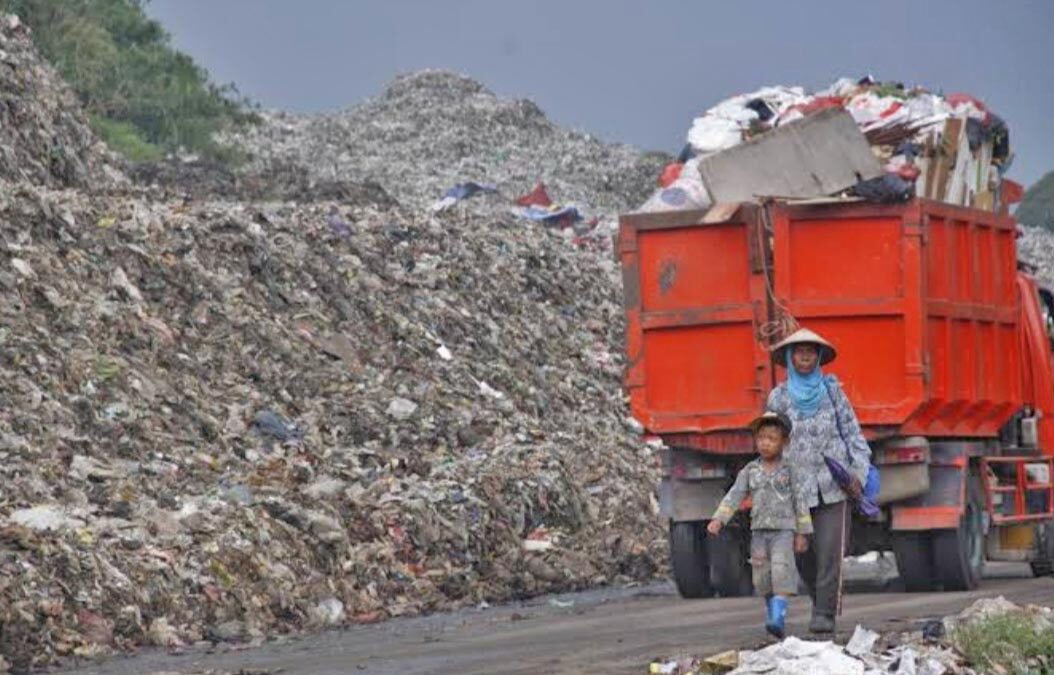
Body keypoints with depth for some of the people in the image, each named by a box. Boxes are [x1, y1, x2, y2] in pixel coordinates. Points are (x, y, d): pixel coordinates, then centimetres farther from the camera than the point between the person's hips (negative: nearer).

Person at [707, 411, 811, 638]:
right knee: (762, 576, 4)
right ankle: (772, 611, 21)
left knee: (781, 571, -17)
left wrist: (802, 533, 0)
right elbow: (734, 496, 2)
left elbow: (800, 502, 1)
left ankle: (778, 618, -23)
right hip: (759, 530, 4)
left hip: (783, 529, -4)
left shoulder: (789, 471, -1)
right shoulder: (750, 471, 7)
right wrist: (718, 520, -11)